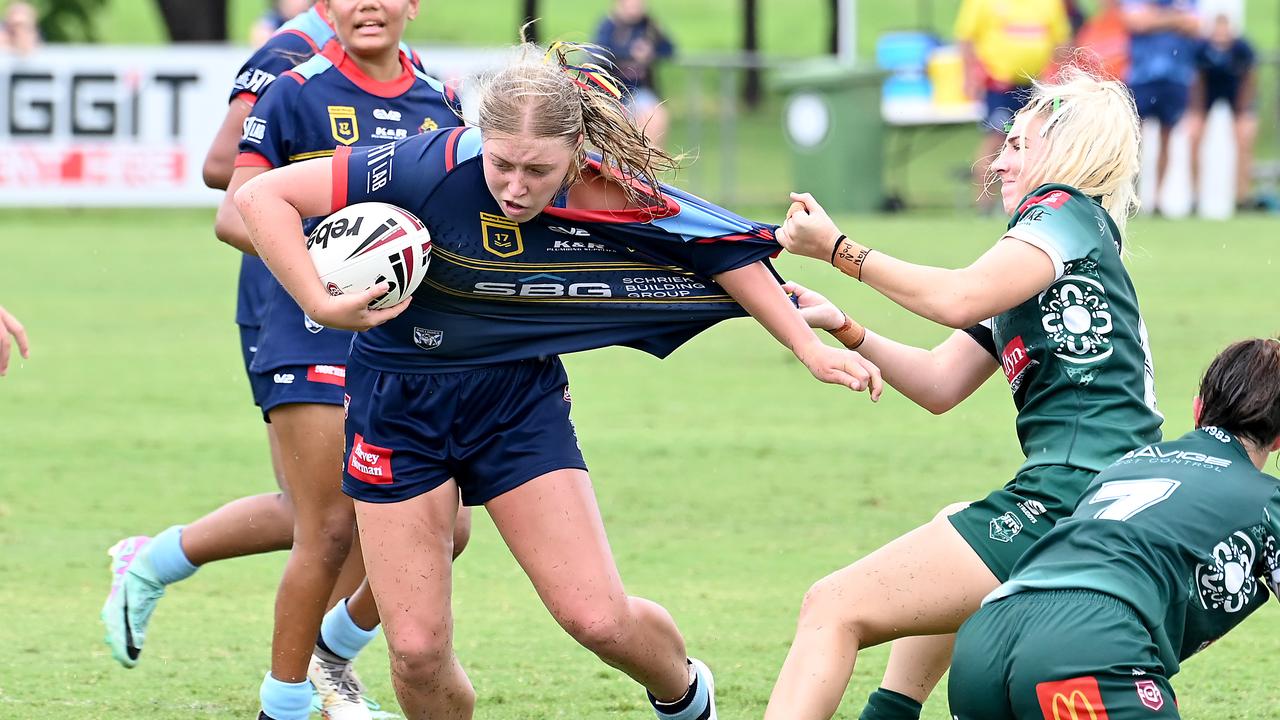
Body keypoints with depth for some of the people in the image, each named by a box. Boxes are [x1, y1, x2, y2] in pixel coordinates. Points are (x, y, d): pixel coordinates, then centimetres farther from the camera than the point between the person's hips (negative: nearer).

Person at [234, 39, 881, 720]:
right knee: (417, 649, -5)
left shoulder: (612, 198, -19)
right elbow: (261, 195, -25)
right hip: (398, 405, -1)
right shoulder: (435, 169, -28)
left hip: (520, 401, 1)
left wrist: (812, 348, 2)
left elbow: (725, 250, 0)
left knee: (598, 618, -7)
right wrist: (321, 304, -33)